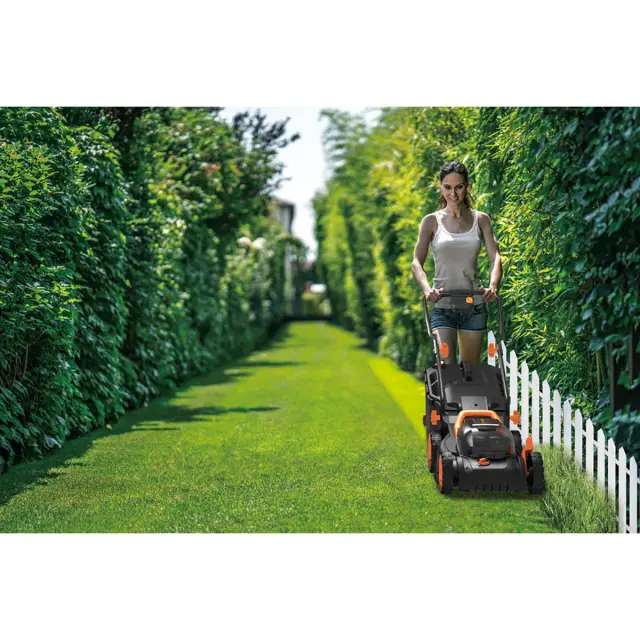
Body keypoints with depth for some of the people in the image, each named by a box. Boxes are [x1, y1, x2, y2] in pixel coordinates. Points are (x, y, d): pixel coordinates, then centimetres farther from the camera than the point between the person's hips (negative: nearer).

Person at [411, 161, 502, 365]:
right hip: (442, 306, -2)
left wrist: (493, 286, -25)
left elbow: (495, 257, -4)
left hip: (474, 305, 2)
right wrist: (427, 289, -28)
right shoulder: (431, 221, 2)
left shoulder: (480, 219, 6)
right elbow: (416, 262, -7)